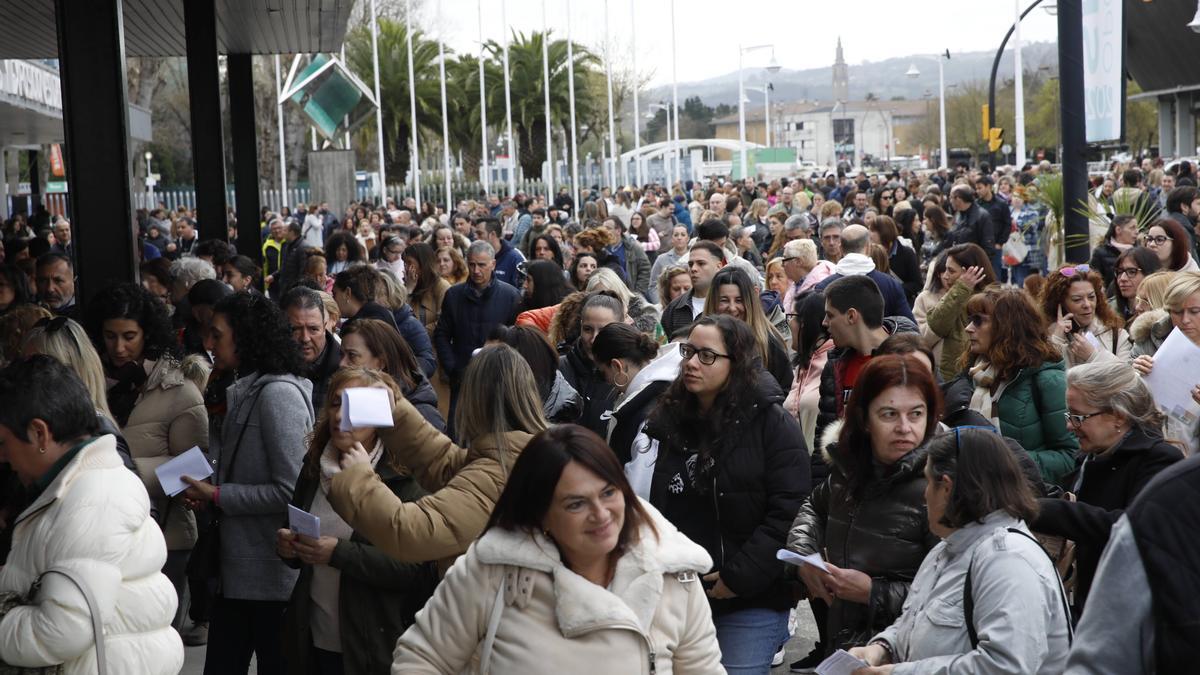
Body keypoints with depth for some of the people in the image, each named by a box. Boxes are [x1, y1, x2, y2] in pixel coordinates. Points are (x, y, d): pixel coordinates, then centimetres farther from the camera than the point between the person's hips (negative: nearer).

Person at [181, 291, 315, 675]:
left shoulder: (279, 393, -15)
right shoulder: (246, 392, 12)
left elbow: (291, 491, -21)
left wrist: (217, 496, -14)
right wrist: (205, 492, 3)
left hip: (271, 575, -8)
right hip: (236, 570, 9)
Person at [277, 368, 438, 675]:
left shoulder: (405, 478, -13)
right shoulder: (313, 468, 6)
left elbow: (419, 571, -19)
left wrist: (341, 554, -24)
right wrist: (288, 546, -3)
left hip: (375, 649, -5)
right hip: (313, 641, 5)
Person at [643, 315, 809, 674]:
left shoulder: (772, 422, -8)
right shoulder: (671, 420, 8)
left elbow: (788, 511, -14)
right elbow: (658, 507, 14)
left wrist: (740, 577, -16)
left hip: (751, 602, -5)